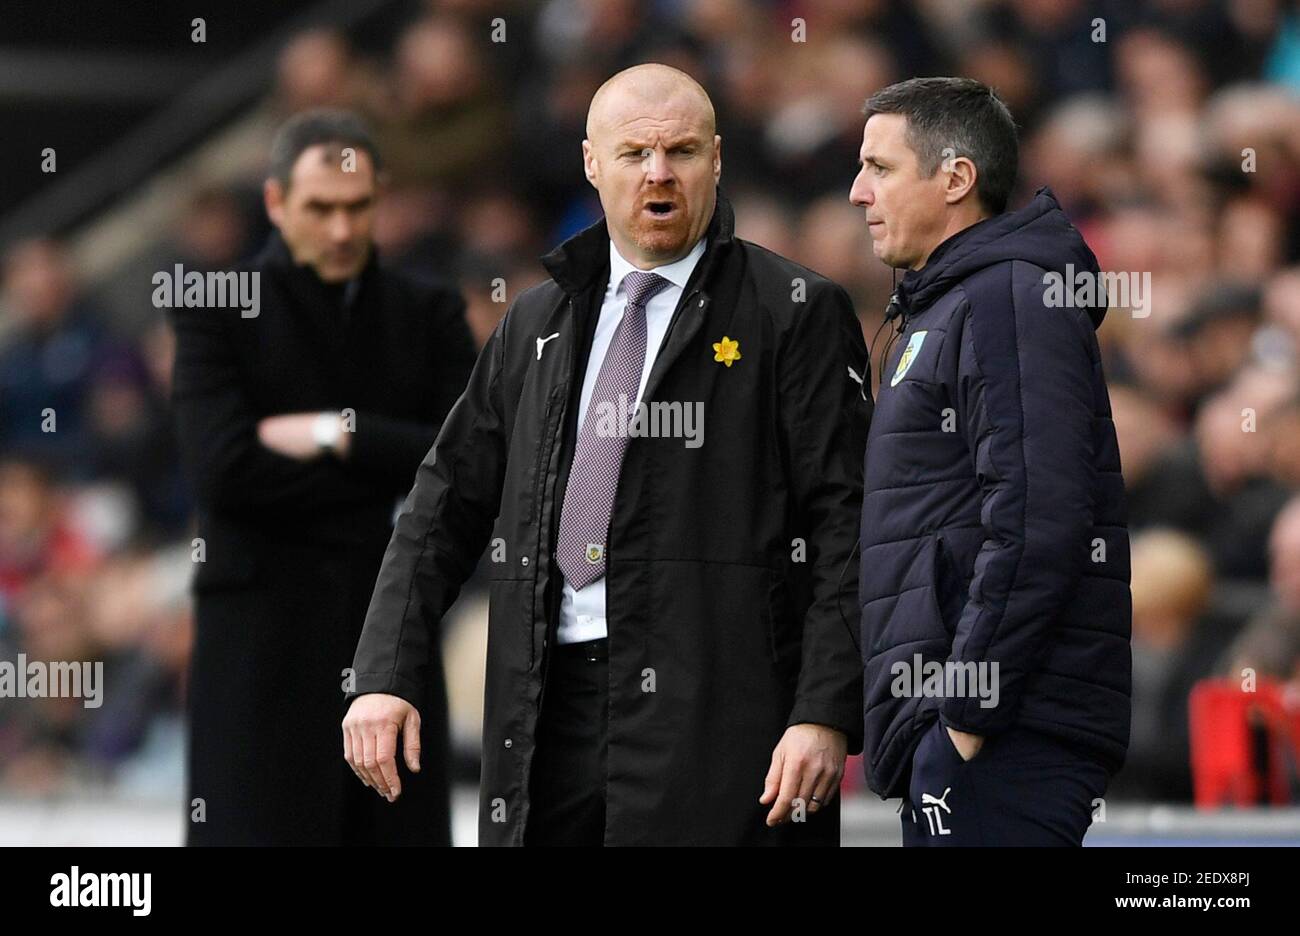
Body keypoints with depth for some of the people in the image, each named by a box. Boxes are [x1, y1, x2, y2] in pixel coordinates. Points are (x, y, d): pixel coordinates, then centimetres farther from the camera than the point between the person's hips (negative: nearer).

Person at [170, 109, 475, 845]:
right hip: (264, 640, -4)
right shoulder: (216, 313, 0)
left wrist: (340, 434, -10)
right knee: (258, 833, -9)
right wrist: (391, 471, -9)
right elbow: (224, 467, -14)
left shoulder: (428, 315, 11)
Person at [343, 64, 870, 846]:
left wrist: (826, 714, -15)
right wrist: (387, 677, 5)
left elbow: (844, 525, -5)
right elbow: (448, 506, 17)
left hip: (713, 709, -5)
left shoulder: (796, 313, 1)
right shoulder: (536, 325, 17)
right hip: (549, 710, 5)